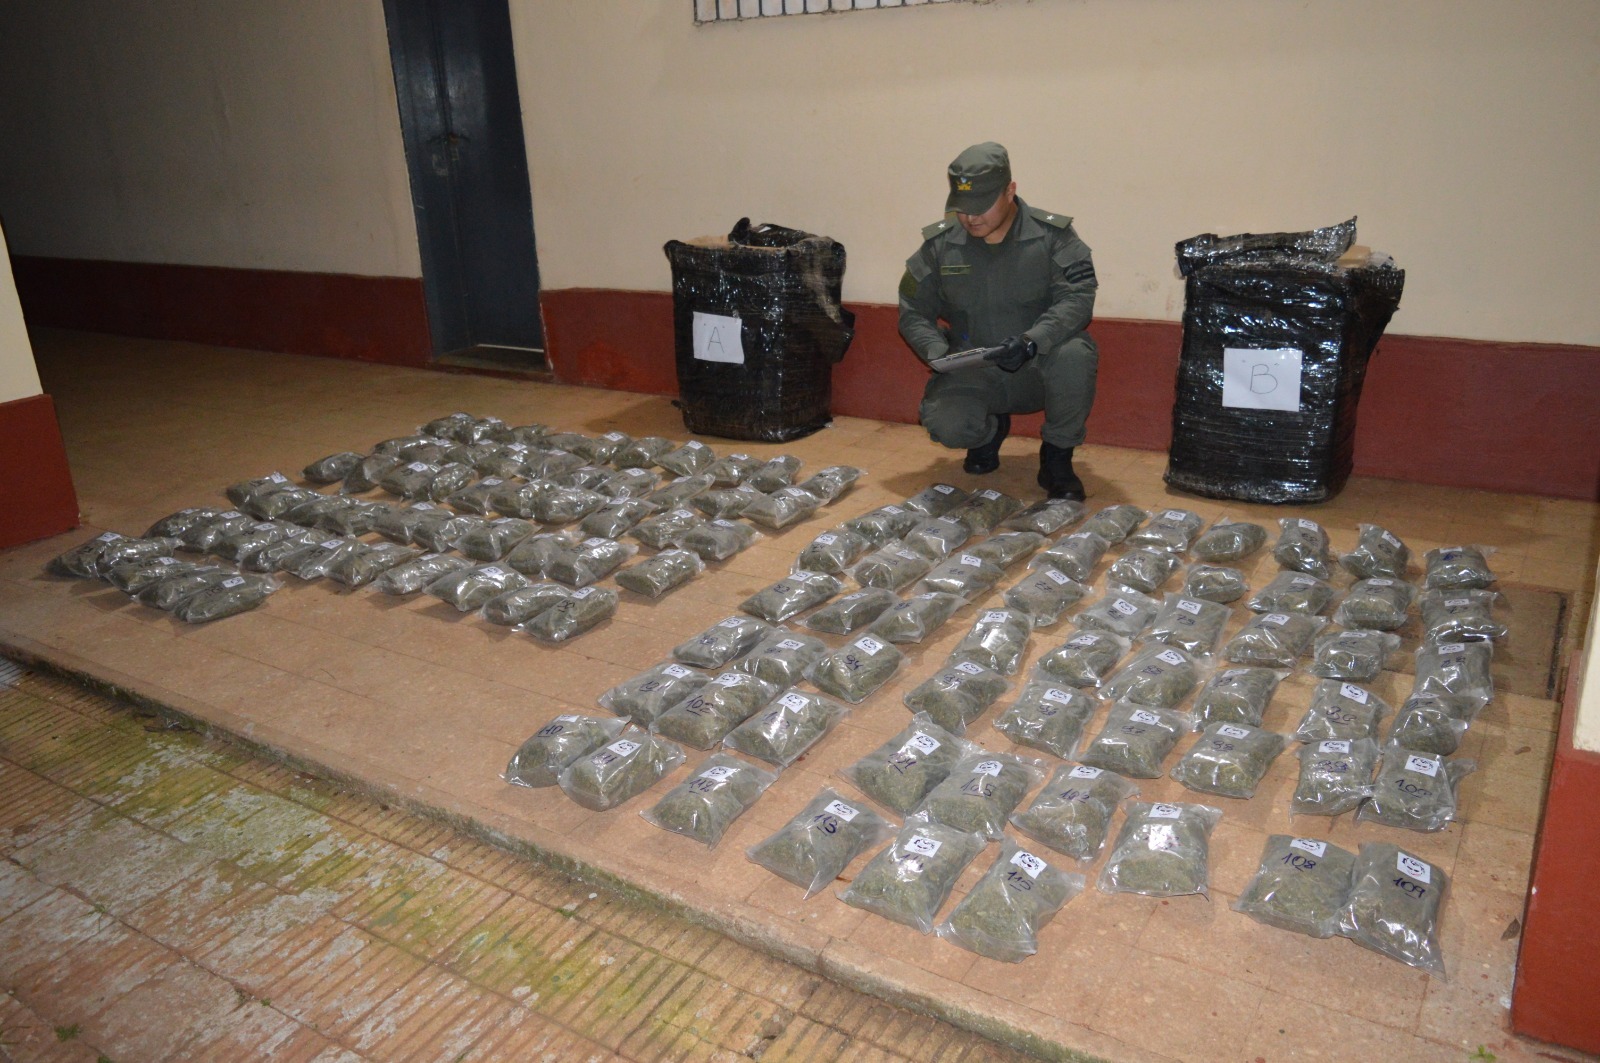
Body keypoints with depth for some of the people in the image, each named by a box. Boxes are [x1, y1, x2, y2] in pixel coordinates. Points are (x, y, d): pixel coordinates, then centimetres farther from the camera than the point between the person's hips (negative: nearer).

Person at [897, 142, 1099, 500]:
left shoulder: (1052, 236, -8)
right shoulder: (940, 244, -2)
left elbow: (1078, 298, -19)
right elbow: (913, 312, 4)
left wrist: (1033, 341, -36)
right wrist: (936, 350, -17)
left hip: (1037, 369, -1)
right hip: (972, 374, 2)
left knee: (1074, 355, -35)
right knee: (945, 425, -28)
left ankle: (1057, 458, -8)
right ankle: (991, 429, 14)